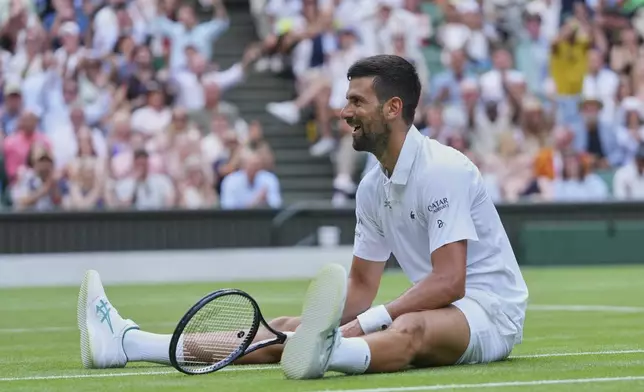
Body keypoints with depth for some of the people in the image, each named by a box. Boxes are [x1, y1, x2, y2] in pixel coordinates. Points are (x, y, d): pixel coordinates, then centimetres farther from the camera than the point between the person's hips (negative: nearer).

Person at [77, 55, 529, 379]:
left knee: (412, 330, -42)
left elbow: (449, 282, -24)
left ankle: (329, 353, -77)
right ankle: (126, 342, -12)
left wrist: (365, 322, -29)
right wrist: (324, 323, -6)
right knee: (288, 329, -4)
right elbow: (361, 285, 13)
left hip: (488, 309, -8)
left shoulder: (442, 170, -16)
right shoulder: (372, 188, 11)